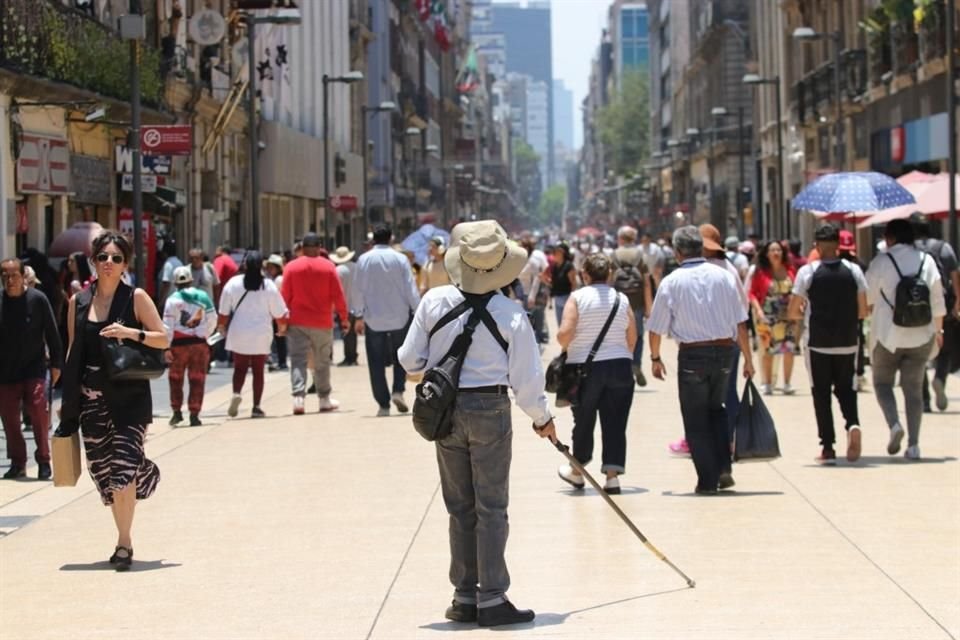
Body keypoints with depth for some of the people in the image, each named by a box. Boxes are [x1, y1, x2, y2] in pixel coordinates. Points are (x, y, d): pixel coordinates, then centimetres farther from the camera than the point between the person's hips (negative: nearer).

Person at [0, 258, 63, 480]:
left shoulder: (37, 299, -6)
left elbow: (52, 334, -1)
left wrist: (56, 364, -1)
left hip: (34, 368, -3)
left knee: (38, 414, -10)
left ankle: (43, 461, 2)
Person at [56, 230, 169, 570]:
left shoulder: (136, 298, -2)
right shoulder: (78, 302, 8)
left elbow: (164, 339, -2)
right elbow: (73, 351, 13)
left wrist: (132, 333, -19)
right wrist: (66, 398, 11)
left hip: (128, 396, -4)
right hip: (91, 398, 4)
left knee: (121, 470, -11)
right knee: (101, 469, 5)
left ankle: (124, 542, -2)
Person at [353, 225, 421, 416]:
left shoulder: (364, 260, -3)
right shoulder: (400, 259, -3)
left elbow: (358, 290, -1)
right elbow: (410, 288, -4)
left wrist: (359, 316, 5)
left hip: (373, 319, 0)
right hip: (399, 317, 0)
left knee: (376, 363, 5)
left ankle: (383, 404, 1)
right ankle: (398, 391, -4)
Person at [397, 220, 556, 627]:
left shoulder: (435, 301, -5)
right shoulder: (510, 314, -10)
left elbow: (410, 360, 0)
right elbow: (526, 378, -6)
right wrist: (542, 419, 10)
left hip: (445, 410, 3)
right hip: (490, 409, -3)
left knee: (460, 506, 13)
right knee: (491, 507, 3)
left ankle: (465, 597, 17)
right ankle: (491, 600, 2)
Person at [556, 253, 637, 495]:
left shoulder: (577, 297, -5)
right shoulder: (622, 298, 3)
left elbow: (564, 333, -14)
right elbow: (632, 337, 4)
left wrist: (565, 348, 6)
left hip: (585, 367, -1)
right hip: (620, 367, 2)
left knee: (584, 421, 12)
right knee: (615, 424, 3)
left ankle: (577, 471, 28)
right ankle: (612, 475, -3)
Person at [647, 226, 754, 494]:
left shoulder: (671, 282, -4)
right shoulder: (724, 276, 1)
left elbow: (656, 328, -1)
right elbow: (740, 323, 0)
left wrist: (656, 358, 15)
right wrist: (747, 359, 8)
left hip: (692, 354, -3)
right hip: (724, 350, 3)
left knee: (696, 420, 8)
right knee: (715, 409, 23)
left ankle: (707, 480, 7)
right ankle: (723, 469, 10)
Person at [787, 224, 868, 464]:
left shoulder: (808, 271, -8)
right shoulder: (854, 271, -1)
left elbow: (792, 313, -6)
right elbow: (863, 311, 1)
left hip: (817, 343, -2)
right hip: (847, 343, 2)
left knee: (821, 394, 8)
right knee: (846, 389, 16)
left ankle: (828, 447, 5)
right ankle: (853, 424, -13)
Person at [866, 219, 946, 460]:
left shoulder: (881, 262, -8)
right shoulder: (927, 261, 2)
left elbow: (867, 298, -1)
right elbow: (937, 301, 8)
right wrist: (938, 329, 22)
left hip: (887, 336, -3)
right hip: (920, 337, 3)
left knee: (882, 382, 13)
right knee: (914, 388, 9)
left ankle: (894, 424, -12)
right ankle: (913, 444, 3)